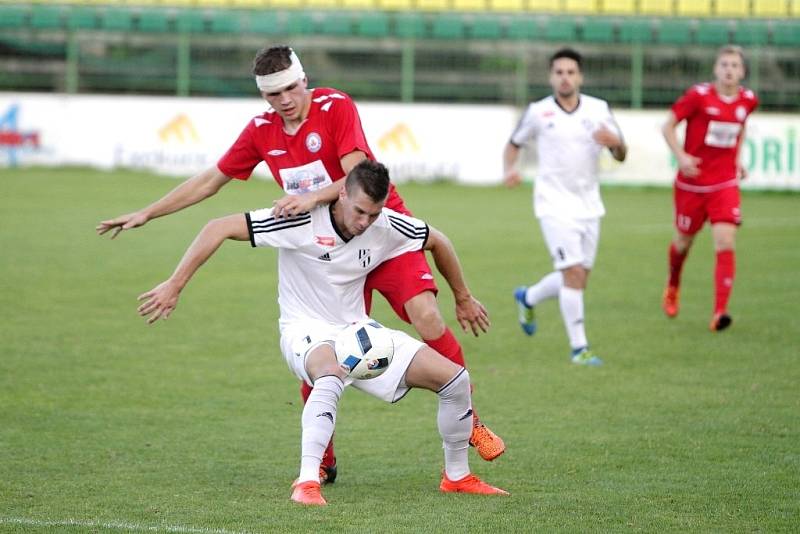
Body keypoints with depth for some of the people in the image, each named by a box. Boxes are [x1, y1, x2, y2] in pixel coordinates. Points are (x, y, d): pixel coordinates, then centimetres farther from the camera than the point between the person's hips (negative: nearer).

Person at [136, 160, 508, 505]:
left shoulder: (387, 226, -8)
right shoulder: (303, 221, -23)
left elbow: (437, 241, 14)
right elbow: (220, 228, -23)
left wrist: (464, 299, 22)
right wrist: (174, 285, -24)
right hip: (307, 331, -6)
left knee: (455, 378, -4)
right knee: (332, 374, -43)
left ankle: (457, 477, 17)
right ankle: (306, 482, -42)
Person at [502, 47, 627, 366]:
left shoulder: (598, 109, 2)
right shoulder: (538, 112, -3)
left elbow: (621, 156, 2)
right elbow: (514, 144, 11)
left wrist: (615, 142, -21)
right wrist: (509, 169, -9)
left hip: (588, 205, 4)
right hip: (555, 205, -4)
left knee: (578, 278, 11)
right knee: (573, 272, -15)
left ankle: (527, 298, 39)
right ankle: (579, 349, -9)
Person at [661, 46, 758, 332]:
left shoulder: (748, 100, -1)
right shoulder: (699, 95, -13)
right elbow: (668, 126, -7)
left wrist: (737, 158, 12)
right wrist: (681, 155, -21)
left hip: (725, 184, 2)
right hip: (692, 182, -2)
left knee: (726, 243, -15)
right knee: (685, 240, 15)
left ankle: (720, 313, -18)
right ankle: (672, 287, 48)